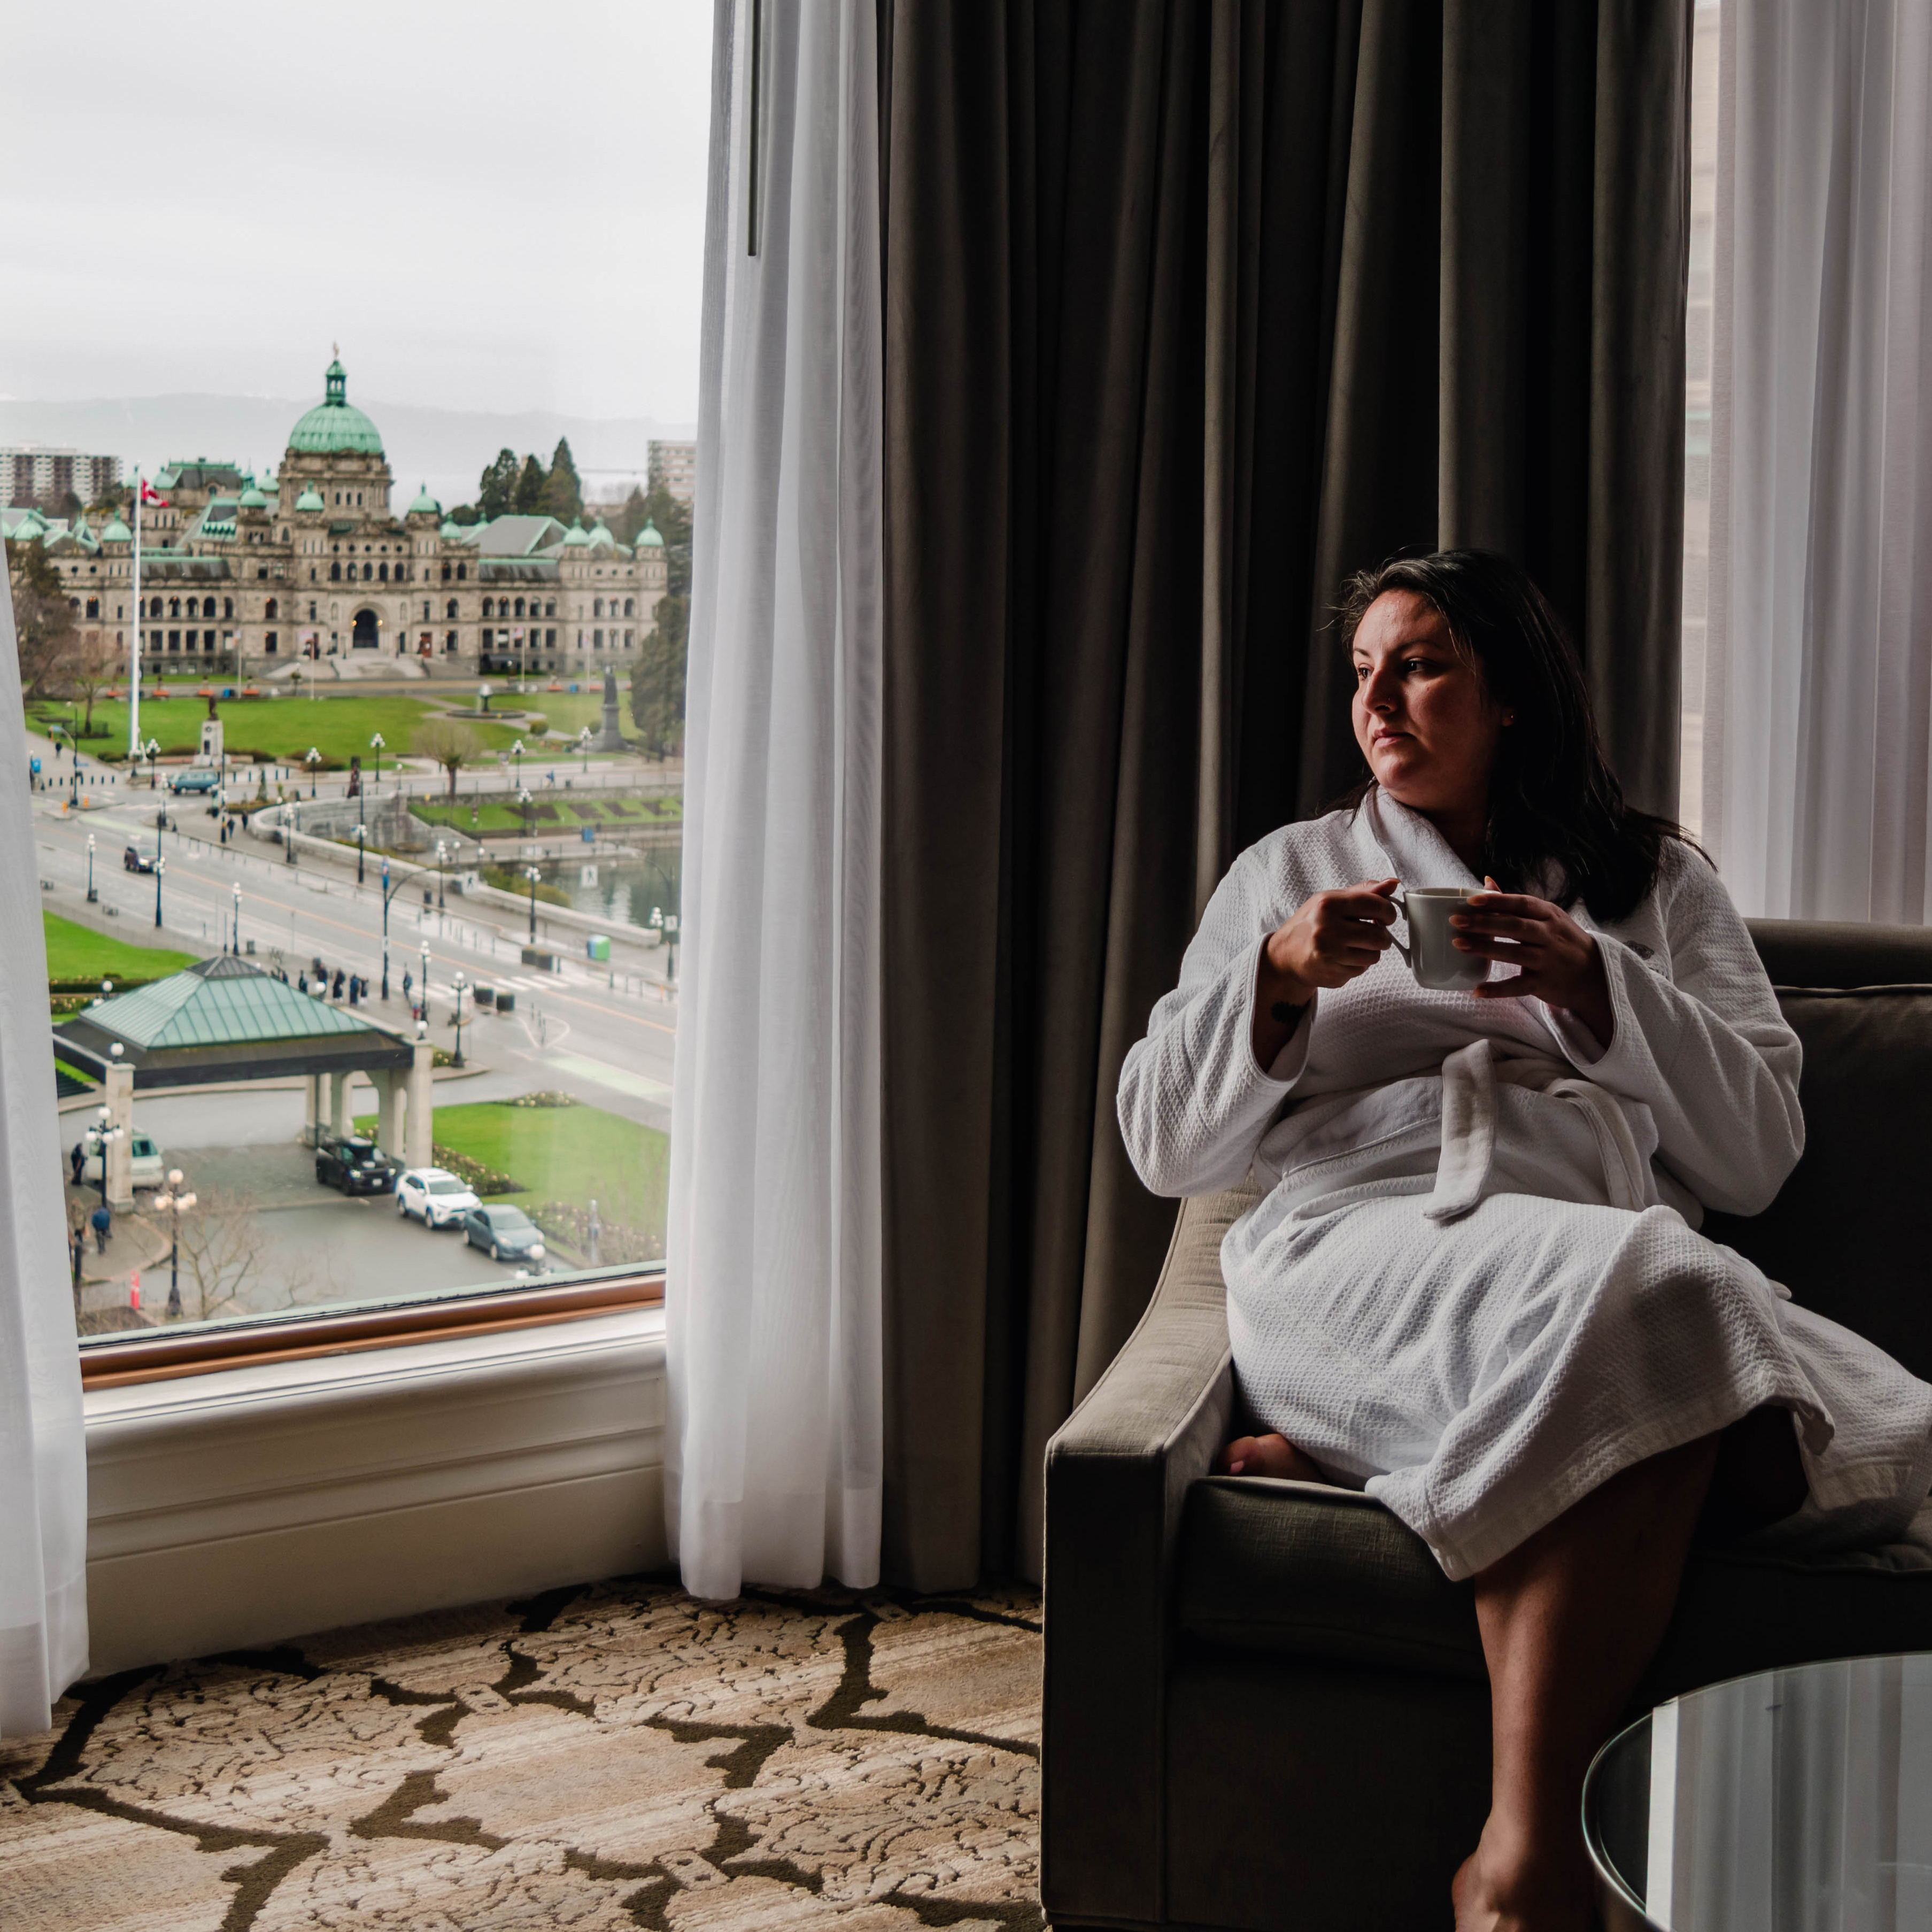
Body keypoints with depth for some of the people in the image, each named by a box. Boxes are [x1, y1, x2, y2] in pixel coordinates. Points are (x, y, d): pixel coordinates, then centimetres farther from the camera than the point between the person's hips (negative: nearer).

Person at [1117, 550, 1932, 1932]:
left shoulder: (1659, 883, 24)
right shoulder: (1288, 870, 23)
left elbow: (1759, 1158, 12)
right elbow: (1167, 1149, 14)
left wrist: (1595, 987, -2)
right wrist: (1278, 979, -3)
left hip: (1618, 1269, 3)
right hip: (1352, 1248, -2)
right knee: (1635, 1294, -38)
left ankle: (1338, 1461, -27)